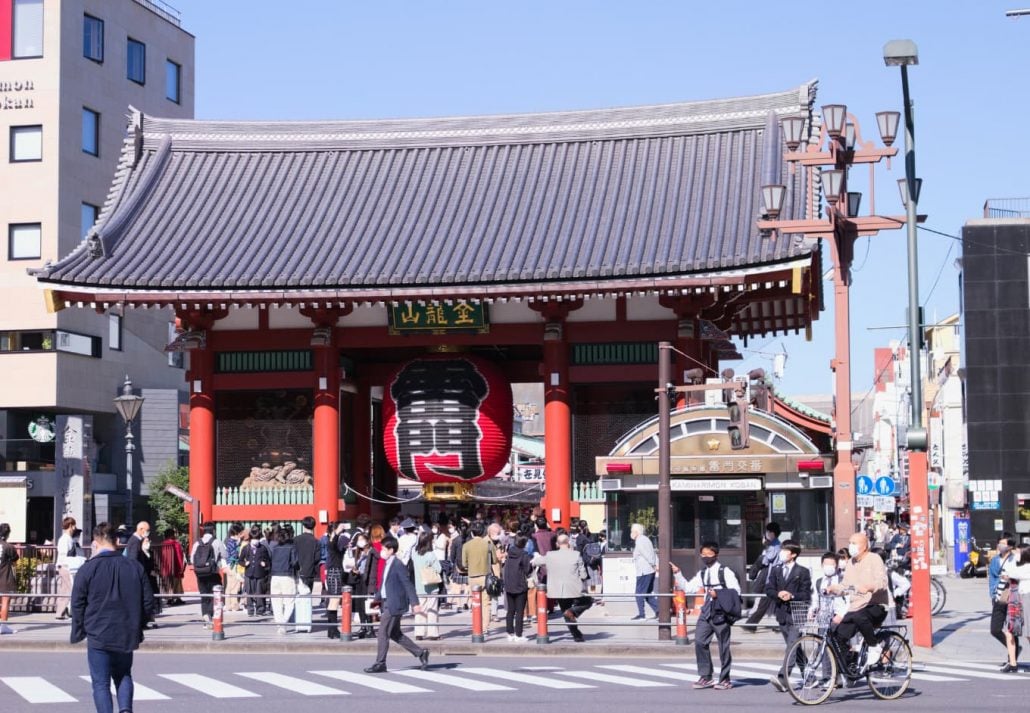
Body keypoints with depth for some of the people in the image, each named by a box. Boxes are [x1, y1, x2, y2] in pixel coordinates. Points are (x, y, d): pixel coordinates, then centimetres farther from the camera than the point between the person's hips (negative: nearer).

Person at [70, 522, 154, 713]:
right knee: (123, 675, 20)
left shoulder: (88, 569, -7)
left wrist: (78, 632, 8)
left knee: (101, 683, 4)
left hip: (98, 635, -3)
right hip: (127, 636, 4)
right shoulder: (135, 566, 3)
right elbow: (148, 601, 5)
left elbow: (77, 604, -5)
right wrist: (137, 625, 18)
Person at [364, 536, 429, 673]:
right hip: (387, 604, 10)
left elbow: (408, 584, -17)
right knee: (395, 634, 14)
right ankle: (421, 653, 21)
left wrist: (415, 603, -20)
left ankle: (380, 664, 1)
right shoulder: (387, 565, 14)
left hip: (394, 605, -10)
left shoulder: (398, 565, -14)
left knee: (383, 633, -6)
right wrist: (377, 598, 11)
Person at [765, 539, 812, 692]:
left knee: (792, 646, -14)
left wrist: (792, 596, -20)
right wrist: (778, 594, -11)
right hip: (782, 612, 6)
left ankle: (783, 678, -25)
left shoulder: (803, 571, -1)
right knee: (793, 647, 12)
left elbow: (806, 594, -4)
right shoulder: (776, 570, 13)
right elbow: (768, 589, 9)